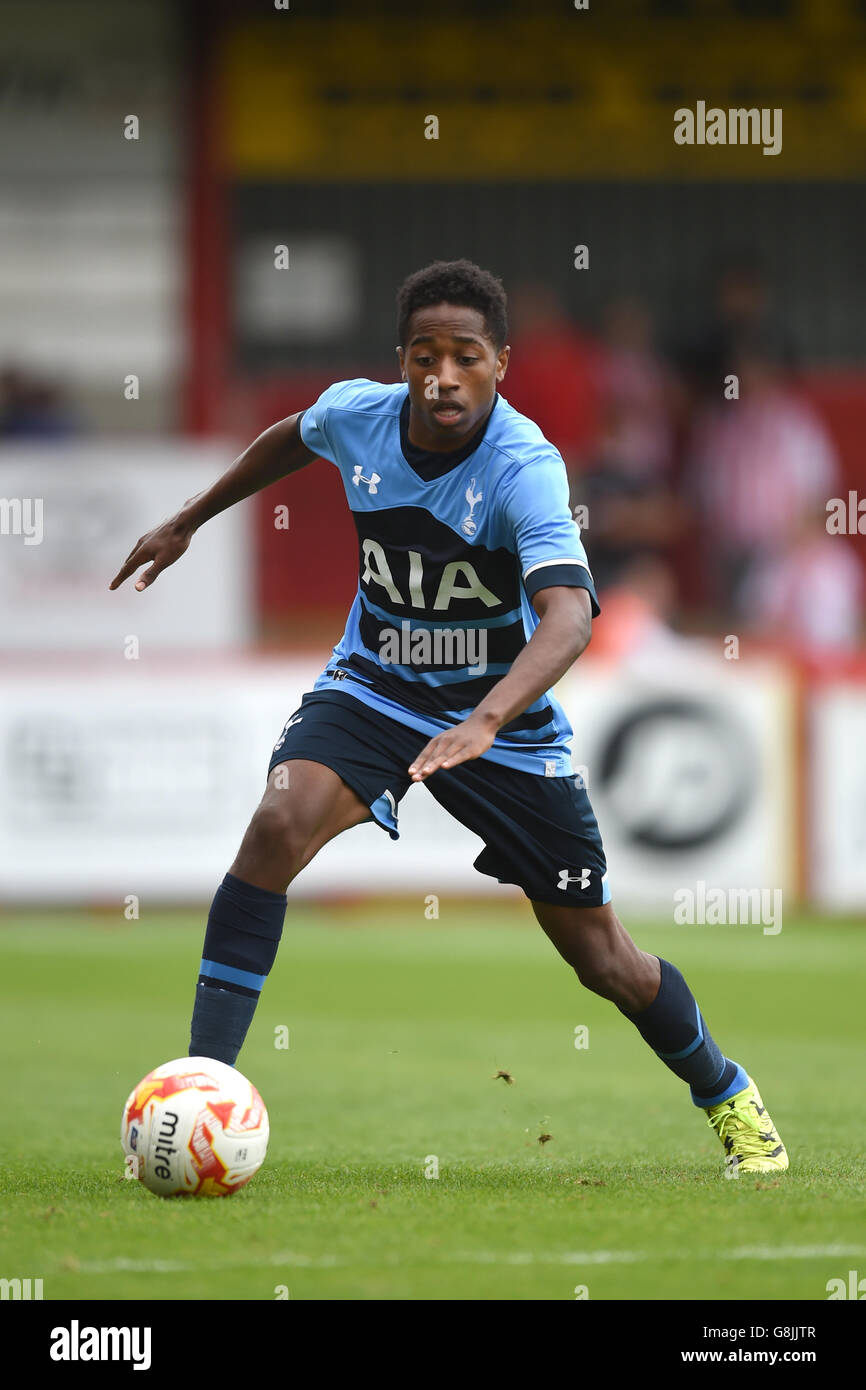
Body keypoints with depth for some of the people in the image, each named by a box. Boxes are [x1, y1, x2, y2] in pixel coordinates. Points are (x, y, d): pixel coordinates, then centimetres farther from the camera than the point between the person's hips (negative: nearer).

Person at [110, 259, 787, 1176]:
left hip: (503, 712, -2)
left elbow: (568, 615, -46)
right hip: (372, 686, 3)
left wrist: (482, 724, -61)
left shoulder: (523, 467, -30)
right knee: (280, 822, -29)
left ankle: (727, 1098, 34)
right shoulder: (355, 417, -15)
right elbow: (291, 439, 13)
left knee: (602, 958, 4)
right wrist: (188, 522, 22)